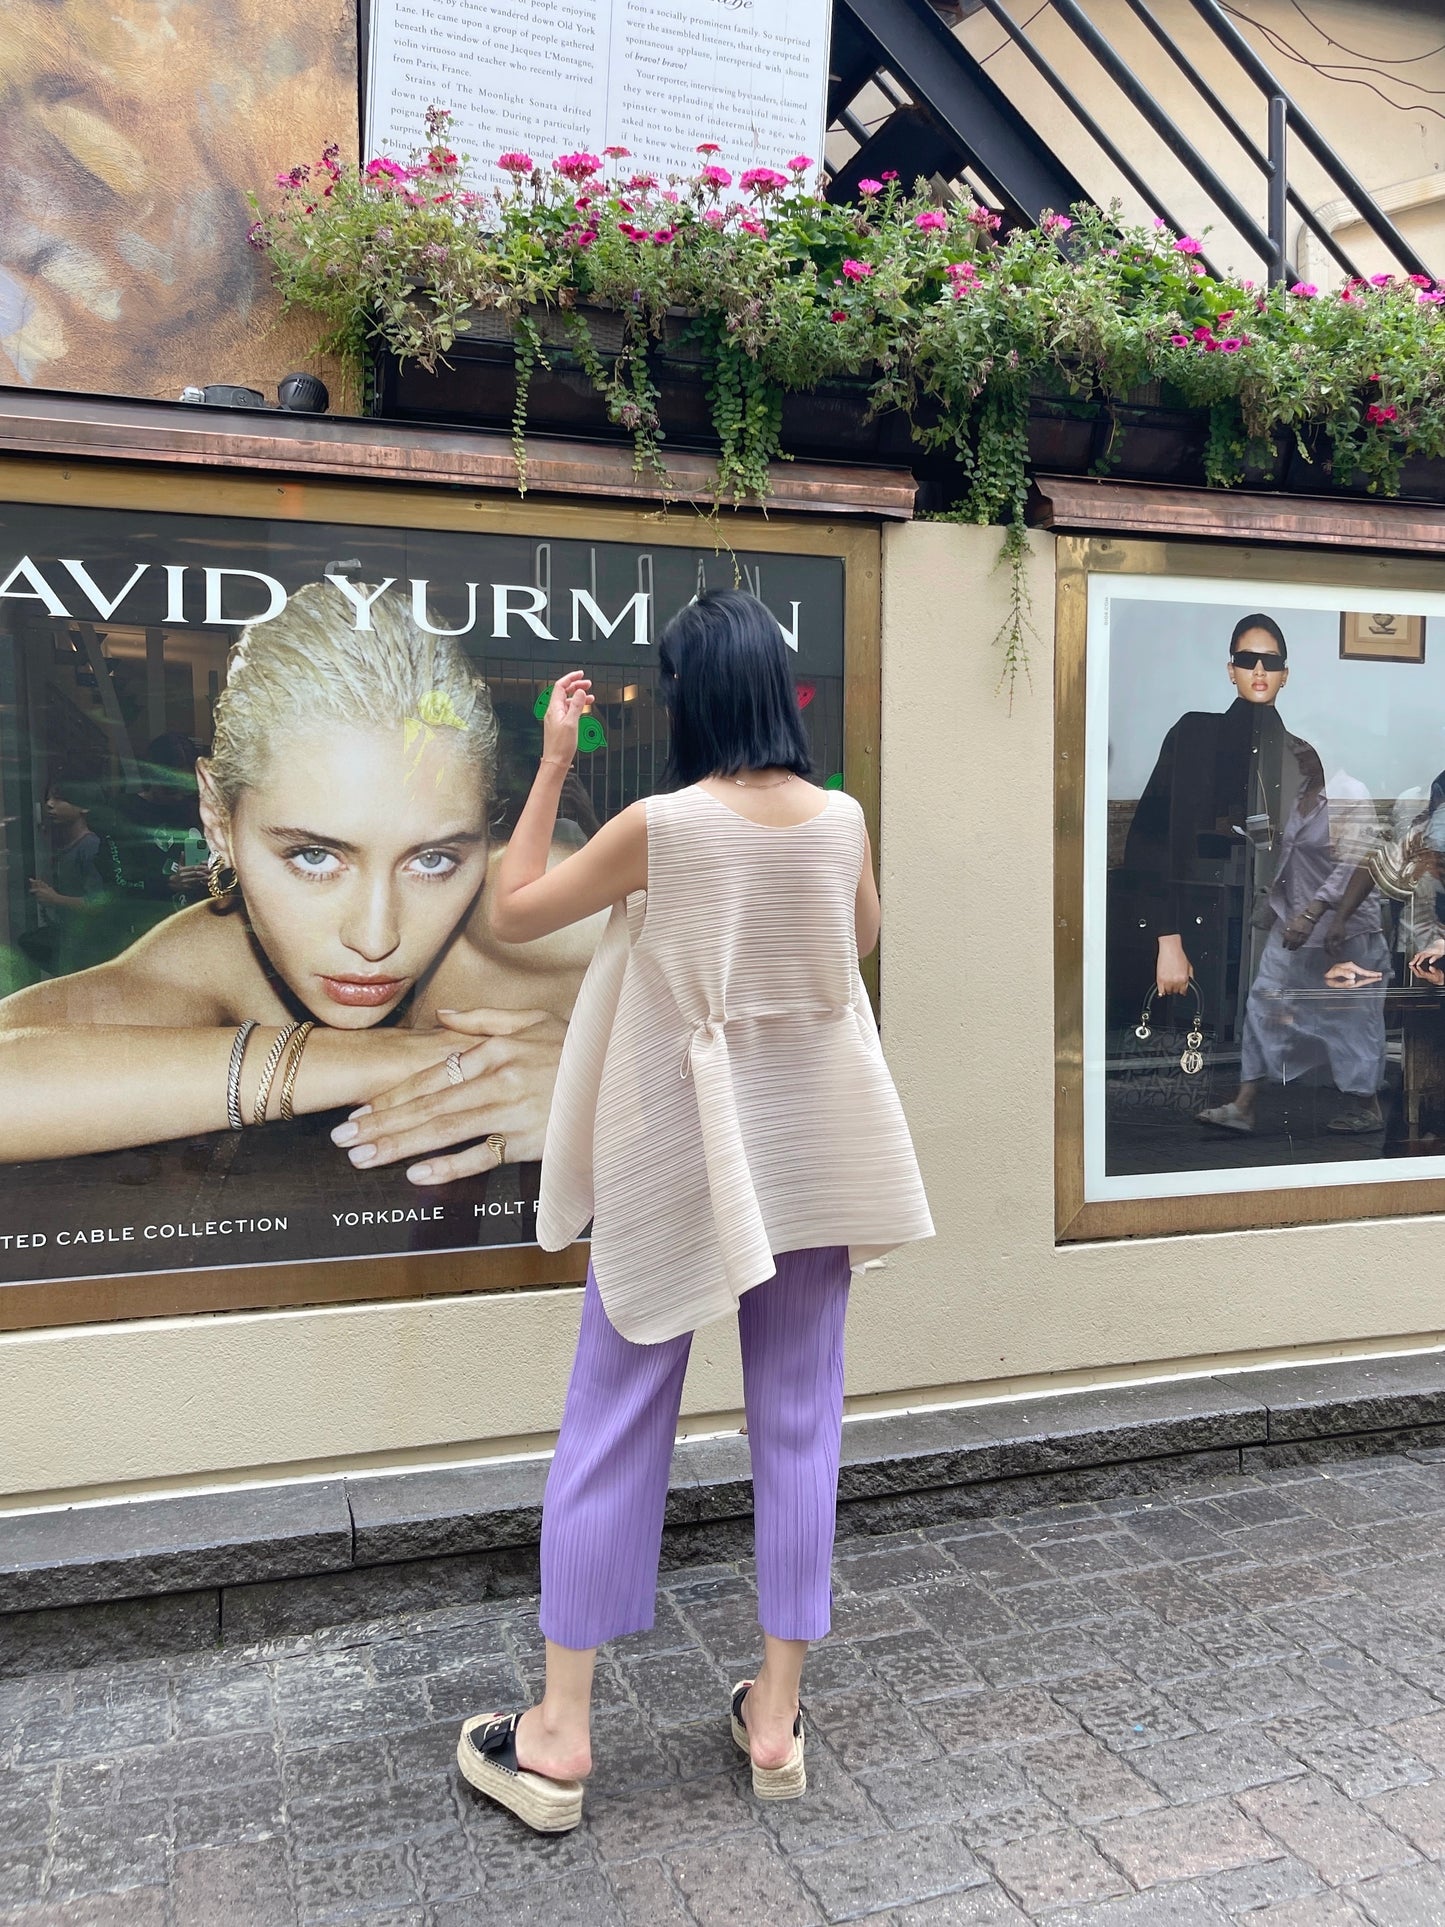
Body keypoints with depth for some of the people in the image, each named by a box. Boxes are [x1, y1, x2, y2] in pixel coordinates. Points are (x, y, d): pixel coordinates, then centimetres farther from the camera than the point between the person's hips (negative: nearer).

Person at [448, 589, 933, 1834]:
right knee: (799, 1425, 12)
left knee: (613, 1431, 8)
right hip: (811, 1153, 4)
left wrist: (553, 762, 0)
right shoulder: (843, 820, -3)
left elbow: (514, 911, -3)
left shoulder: (659, 827, -15)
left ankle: (559, 1735, 17)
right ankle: (777, 1715, 23)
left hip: (678, 1157, -3)